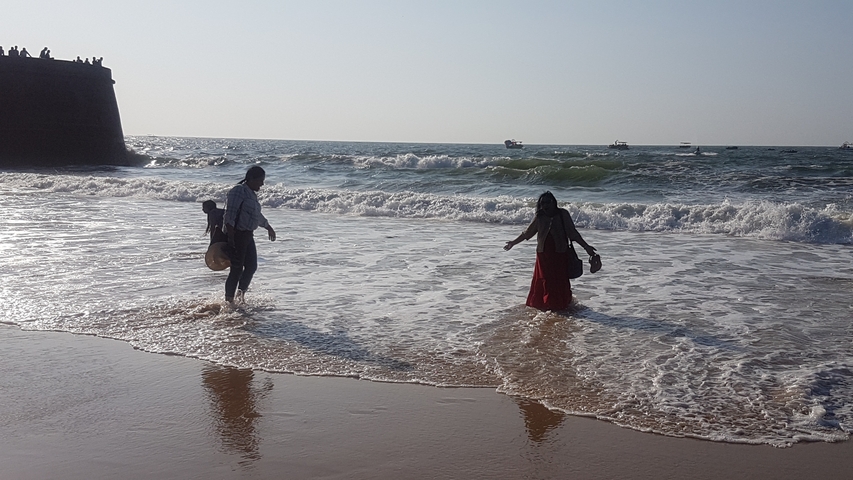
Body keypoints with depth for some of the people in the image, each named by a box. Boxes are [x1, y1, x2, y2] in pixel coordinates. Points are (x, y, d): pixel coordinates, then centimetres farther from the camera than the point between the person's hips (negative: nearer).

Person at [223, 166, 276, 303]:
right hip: (237, 234, -9)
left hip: (248, 235, 9)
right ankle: (229, 299, 0)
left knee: (252, 266, 10)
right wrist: (230, 236, -25)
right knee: (237, 269, -7)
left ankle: (241, 294, 27)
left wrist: (268, 227, 45)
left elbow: (257, 215, 33)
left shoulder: (252, 194, 17)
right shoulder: (238, 191, -12)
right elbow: (230, 214, -19)